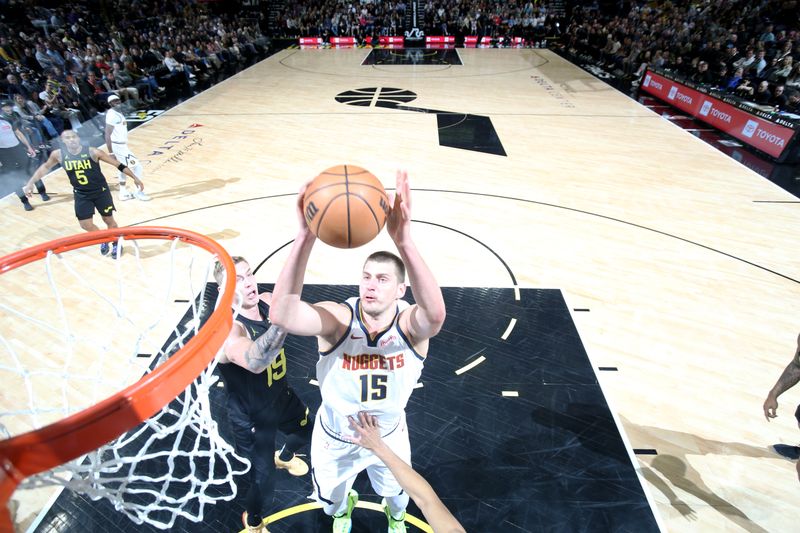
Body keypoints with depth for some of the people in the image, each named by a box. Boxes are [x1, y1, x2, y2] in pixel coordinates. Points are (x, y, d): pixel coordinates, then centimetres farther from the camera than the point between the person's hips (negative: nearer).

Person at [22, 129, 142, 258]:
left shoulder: (92, 152, -19)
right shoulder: (58, 155, -9)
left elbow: (118, 164, -13)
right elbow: (45, 167, 10)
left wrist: (135, 178, -13)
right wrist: (29, 184, 10)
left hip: (100, 191, -3)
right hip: (81, 195, 3)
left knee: (109, 220, 8)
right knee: (85, 225, 4)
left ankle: (116, 244, 30)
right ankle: (104, 241, 31)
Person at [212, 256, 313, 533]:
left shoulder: (268, 301, -15)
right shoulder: (228, 329, -37)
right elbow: (255, 361, -58)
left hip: (281, 395, 7)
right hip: (251, 417, -6)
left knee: (307, 431, 29)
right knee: (264, 484, 5)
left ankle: (284, 457, 65)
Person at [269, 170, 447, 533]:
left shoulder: (410, 324, -33)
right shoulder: (338, 319, -33)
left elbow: (436, 315, -58)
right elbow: (281, 314, -52)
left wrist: (403, 240, -71)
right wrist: (306, 236, -64)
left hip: (389, 435, 0)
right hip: (335, 437, 0)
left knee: (397, 497, 31)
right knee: (330, 502, 30)